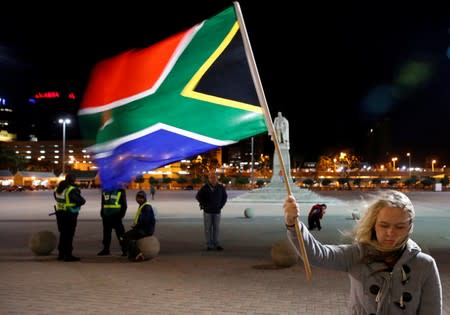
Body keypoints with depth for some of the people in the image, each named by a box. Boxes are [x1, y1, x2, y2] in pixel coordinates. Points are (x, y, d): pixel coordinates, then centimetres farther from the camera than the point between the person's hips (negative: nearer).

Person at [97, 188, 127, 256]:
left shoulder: (120, 191, -2)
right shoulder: (104, 191, 13)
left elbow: (124, 205, -1)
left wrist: (121, 214, -10)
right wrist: (102, 213, 13)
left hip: (116, 216, -5)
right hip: (106, 216, 5)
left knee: (120, 233, -6)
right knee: (106, 233, 13)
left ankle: (125, 250, -1)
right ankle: (106, 249, 24)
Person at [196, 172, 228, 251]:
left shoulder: (221, 187, -4)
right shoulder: (205, 187, -11)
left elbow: (225, 196, 11)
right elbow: (198, 196, -4)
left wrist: (221, 205, 2)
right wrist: (204, 205, -7)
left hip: (217, 211, 2)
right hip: (207, 211, -2)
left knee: (216, 228, 3)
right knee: (208, 228, 2)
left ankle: (216, 244, 10)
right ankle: (209, 245, 8)